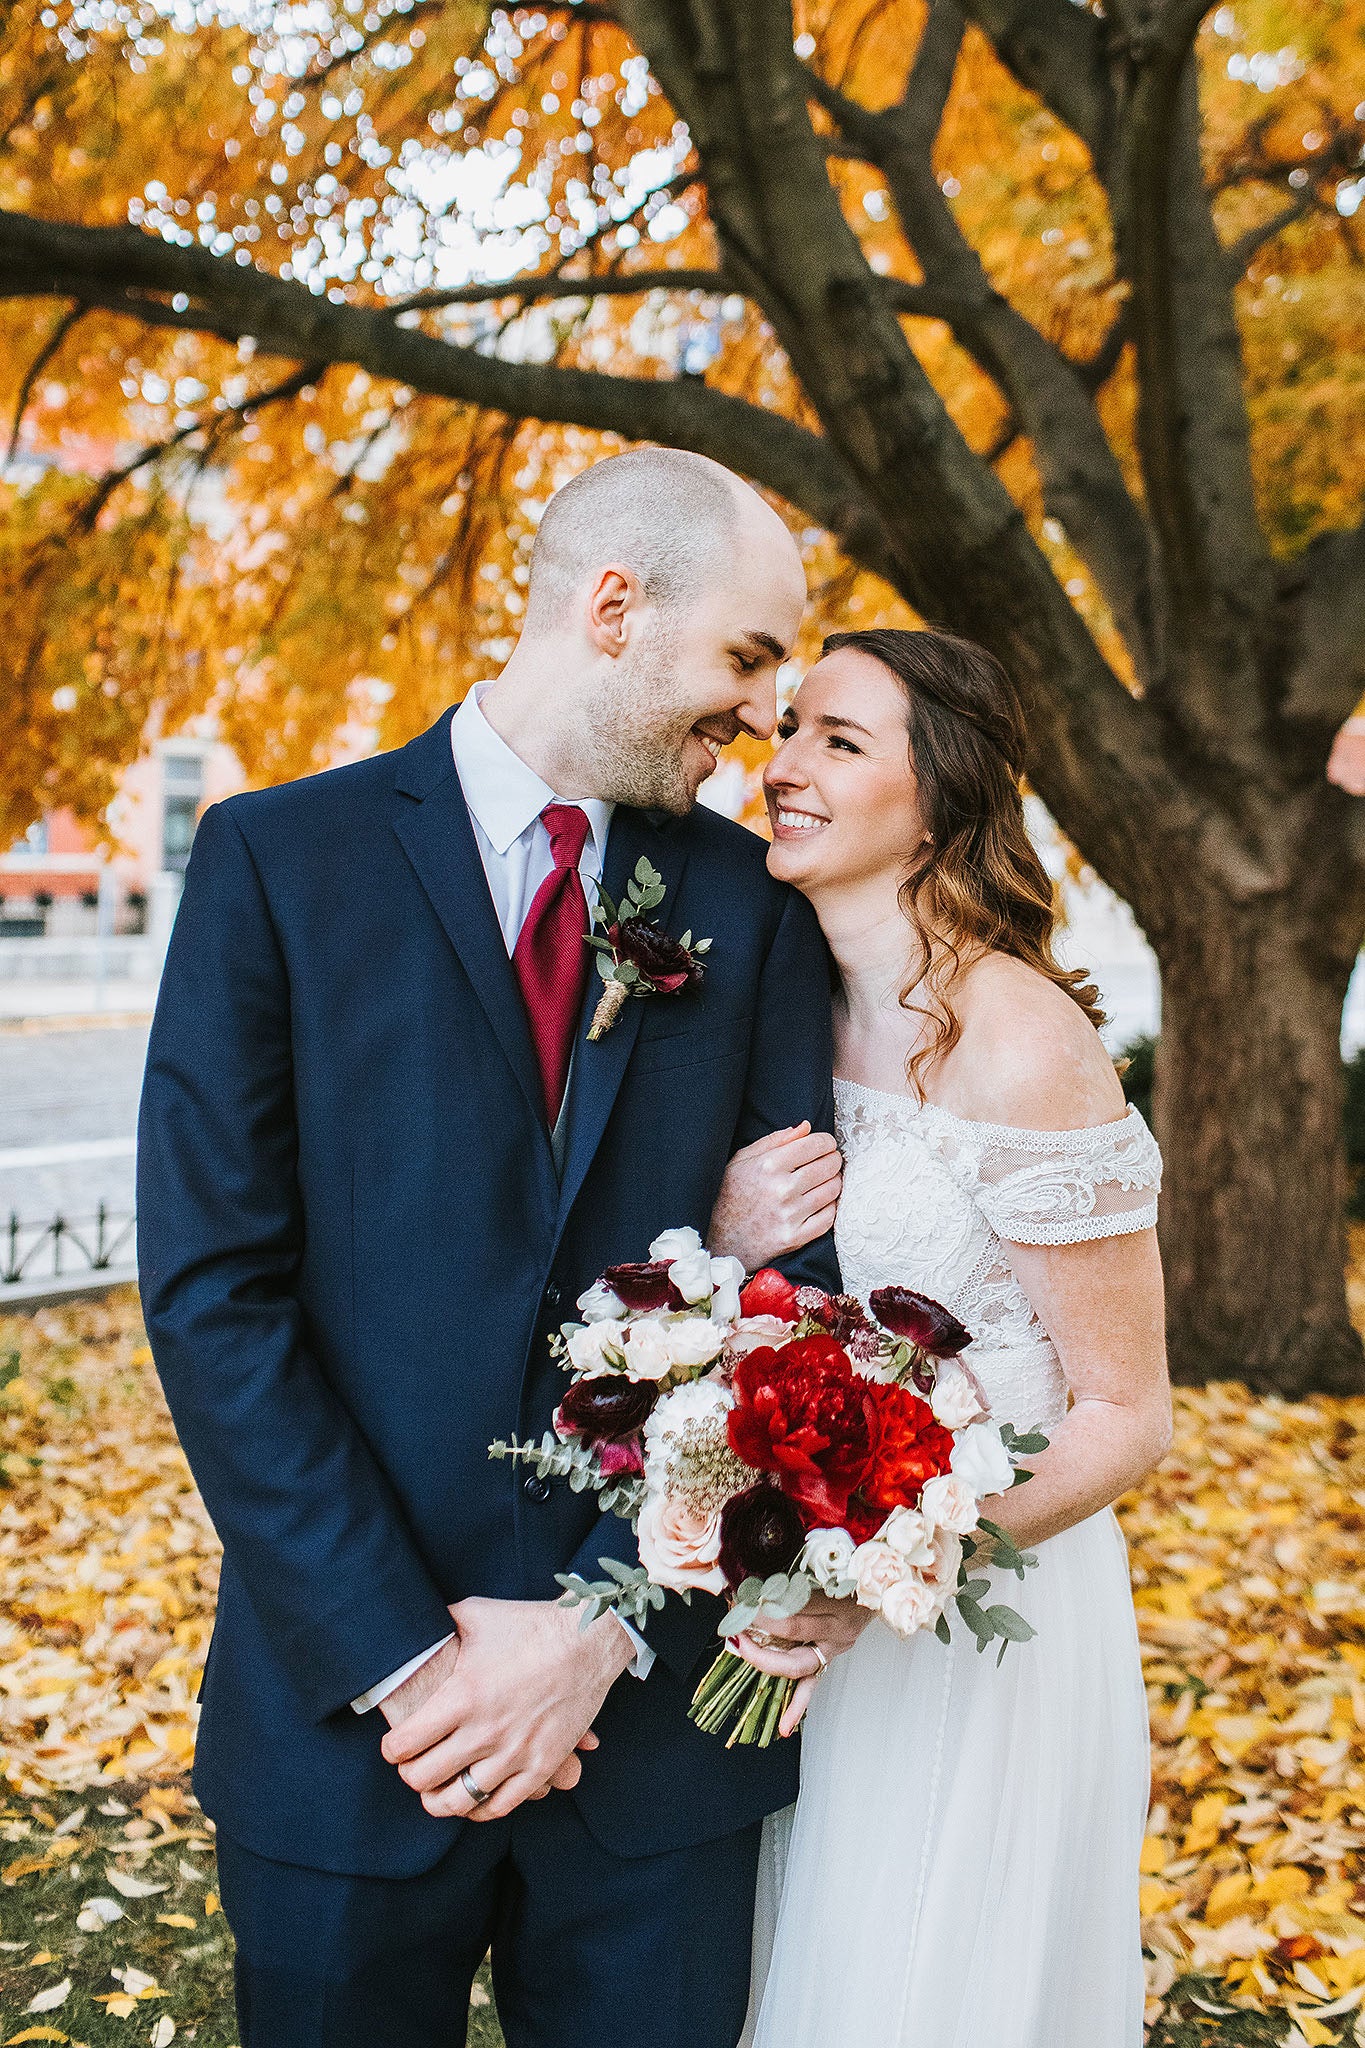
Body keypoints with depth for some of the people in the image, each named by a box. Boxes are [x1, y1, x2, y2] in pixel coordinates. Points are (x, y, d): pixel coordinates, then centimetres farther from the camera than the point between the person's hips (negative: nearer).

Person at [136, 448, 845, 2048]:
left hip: (652, 1707, 2)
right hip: (348, 1710, -1)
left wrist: (611, 1624, -12)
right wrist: (399, 1658, -13)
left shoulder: (751, 905, 3)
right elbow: (212, 1289, -9)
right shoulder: (277, 861, -4)